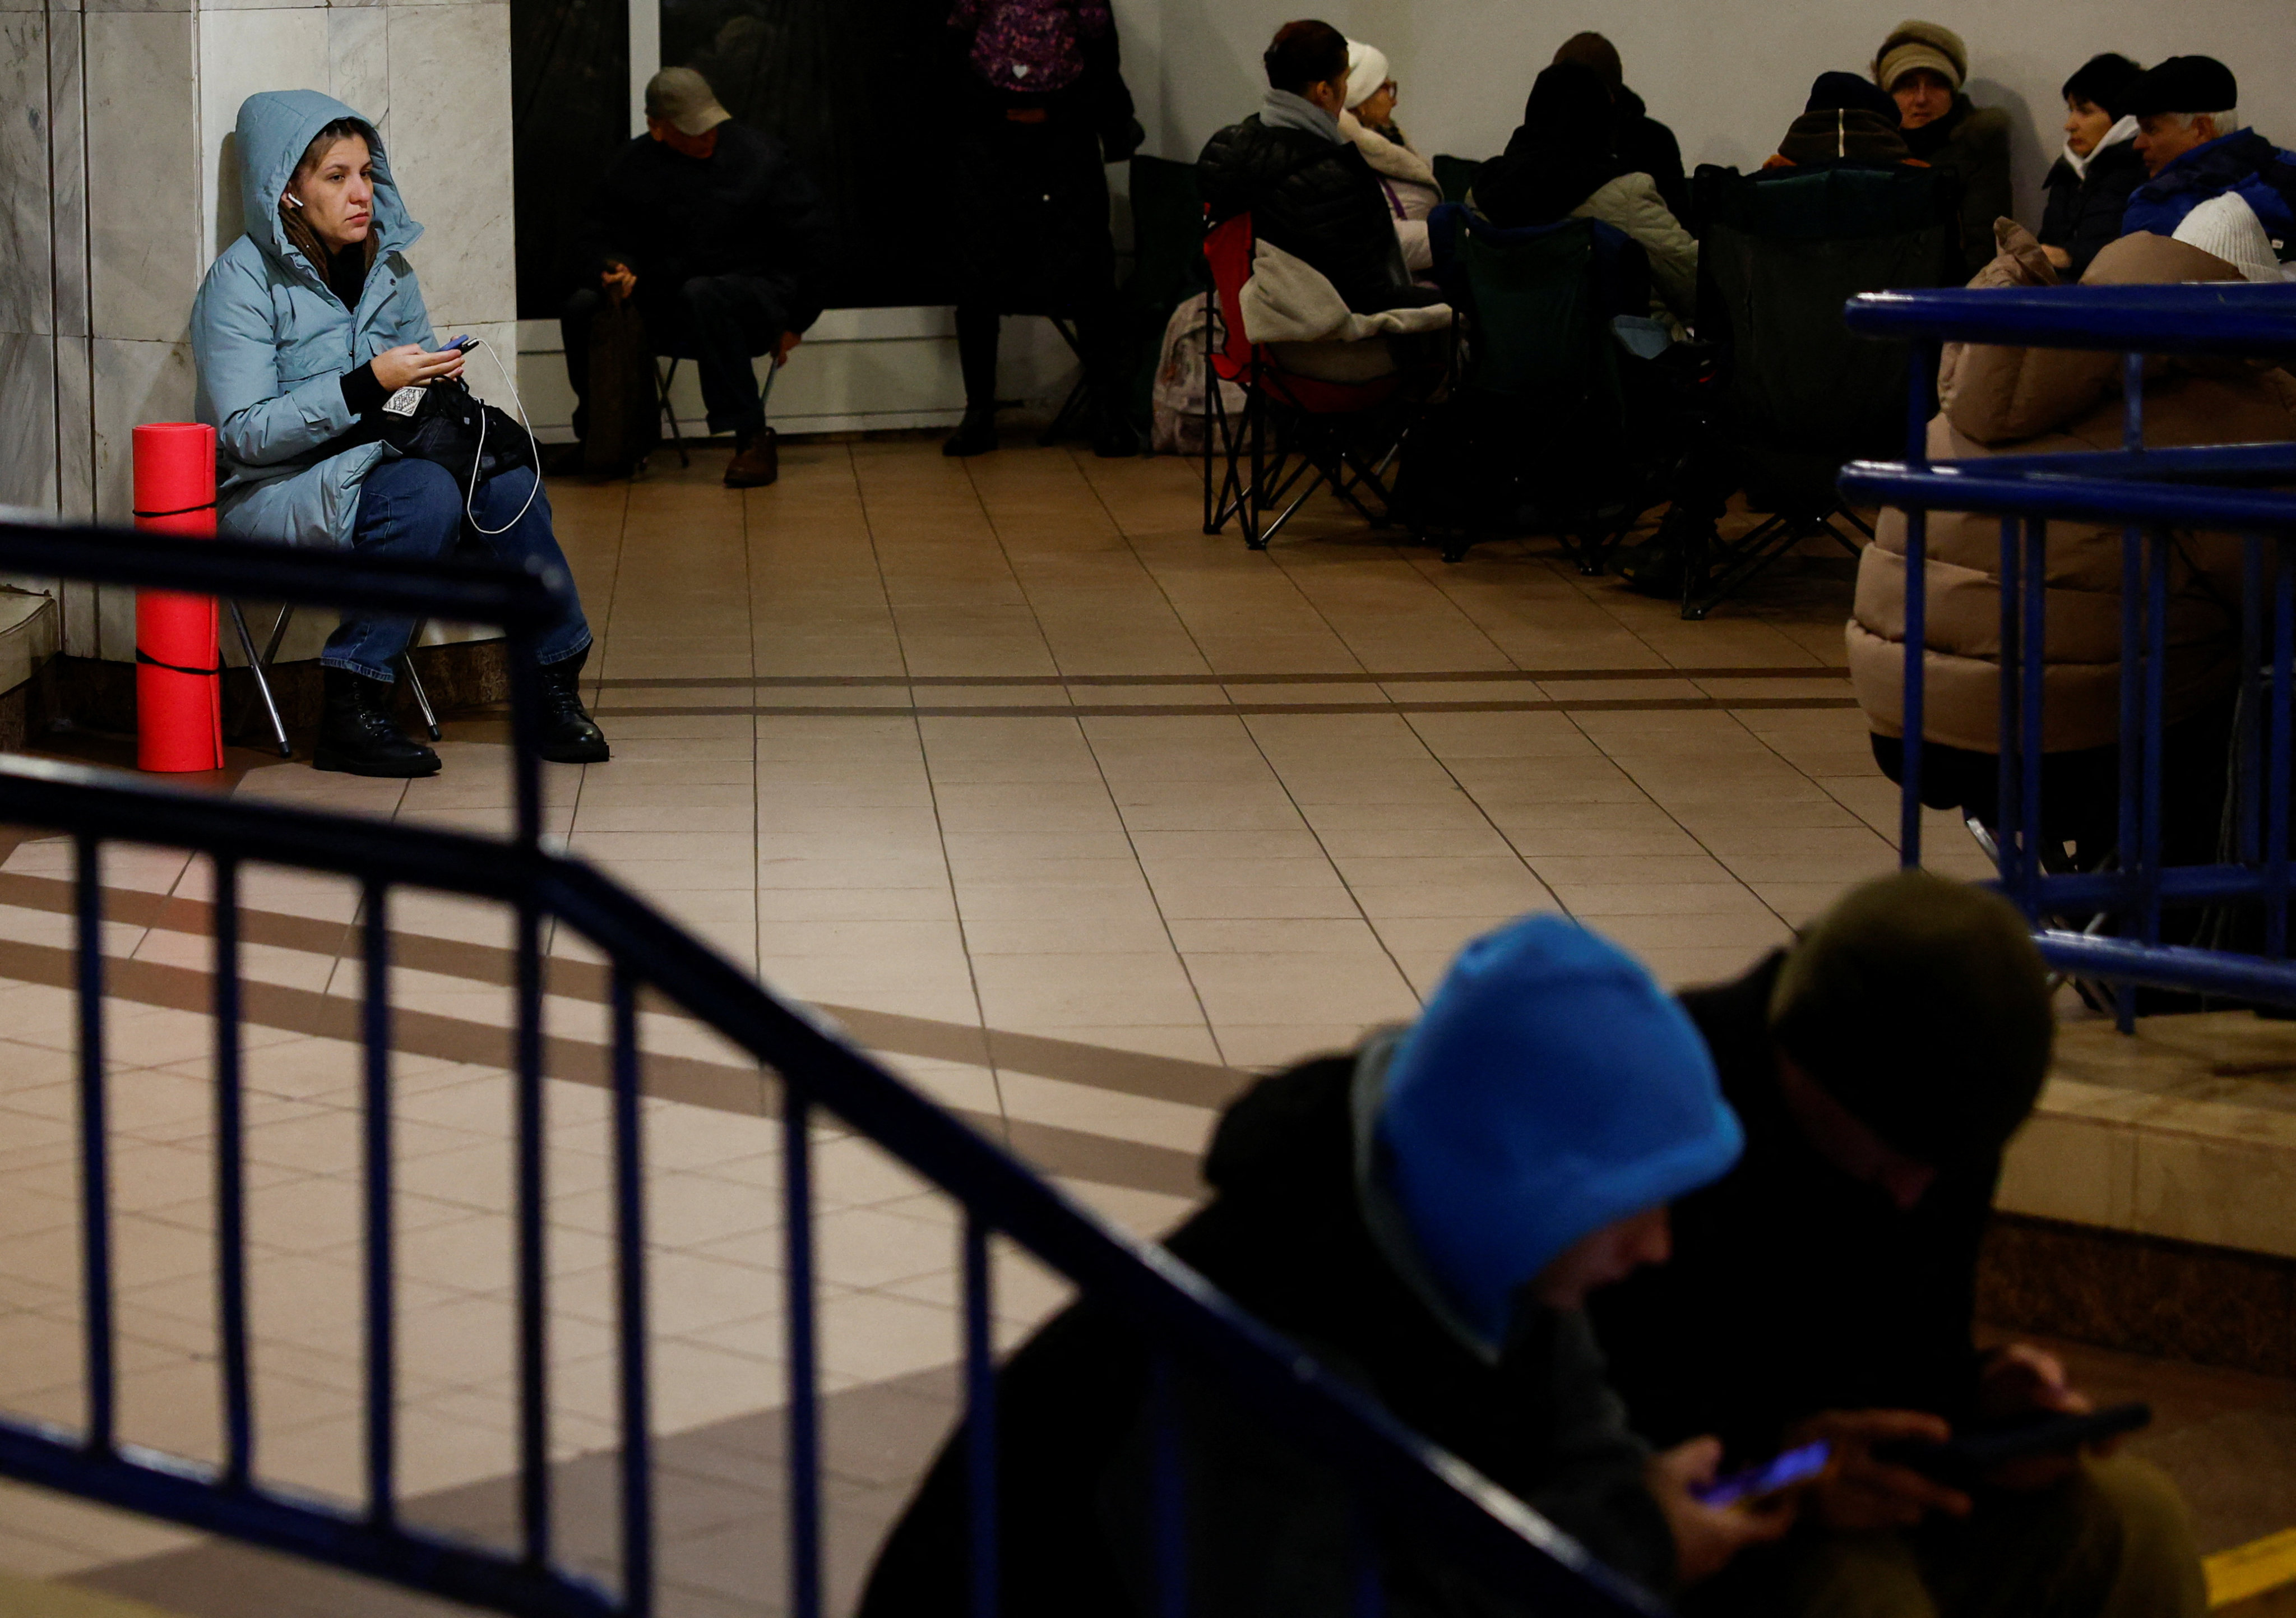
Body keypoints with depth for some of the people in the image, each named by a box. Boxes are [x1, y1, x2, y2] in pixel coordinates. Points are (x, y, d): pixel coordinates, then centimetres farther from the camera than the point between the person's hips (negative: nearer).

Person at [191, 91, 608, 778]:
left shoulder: (387, 265, 10)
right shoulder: (242, 282, -10)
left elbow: (415, 366, 22)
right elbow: (243, 434, -17)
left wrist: (438, 376, -4)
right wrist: (366, 386, -25)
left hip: (370, 465, 6)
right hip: (270, 495, -6)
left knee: (505, 482, -22)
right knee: (427, 494, -33)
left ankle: (555, 689, -13)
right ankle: (350, 714, -28)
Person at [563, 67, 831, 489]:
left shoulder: (758, 155, -4)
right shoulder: (632, 167, 4)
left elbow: (810, 237, 1)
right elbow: (601, 236, 9)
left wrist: (795, 323, 0)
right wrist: (613, 268, -17)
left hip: (755, 299, -3)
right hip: (663, 305, 4)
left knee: (701, 294, -39)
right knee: (583, 307, -21)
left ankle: (752, 439, -34)